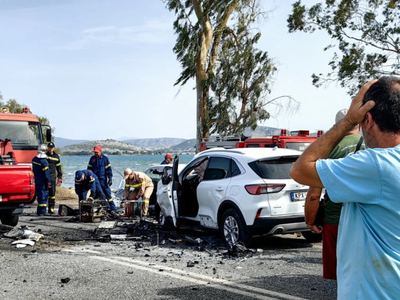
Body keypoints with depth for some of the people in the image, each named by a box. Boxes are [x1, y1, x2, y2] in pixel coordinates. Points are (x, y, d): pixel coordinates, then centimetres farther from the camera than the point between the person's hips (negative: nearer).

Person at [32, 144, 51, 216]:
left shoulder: (34, 159, 6)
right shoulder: (44, 161, -18)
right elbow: (46, 173, -16)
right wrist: (48, 182, -10)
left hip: (36, 181, 7)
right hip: (42, 182, -7)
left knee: (39, 196, 16)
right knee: (43, 196, -2)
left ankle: (39, 211, 22)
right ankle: (42, 211, -2)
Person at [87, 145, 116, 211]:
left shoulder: (105, 158, -1)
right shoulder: (92, 159, 9)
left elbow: (109, 169, -2)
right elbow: (89, 169, 15)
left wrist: (110, 179, -8)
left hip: (103, 179, -4)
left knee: (107, 193, -5)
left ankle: (113, 208, 1)